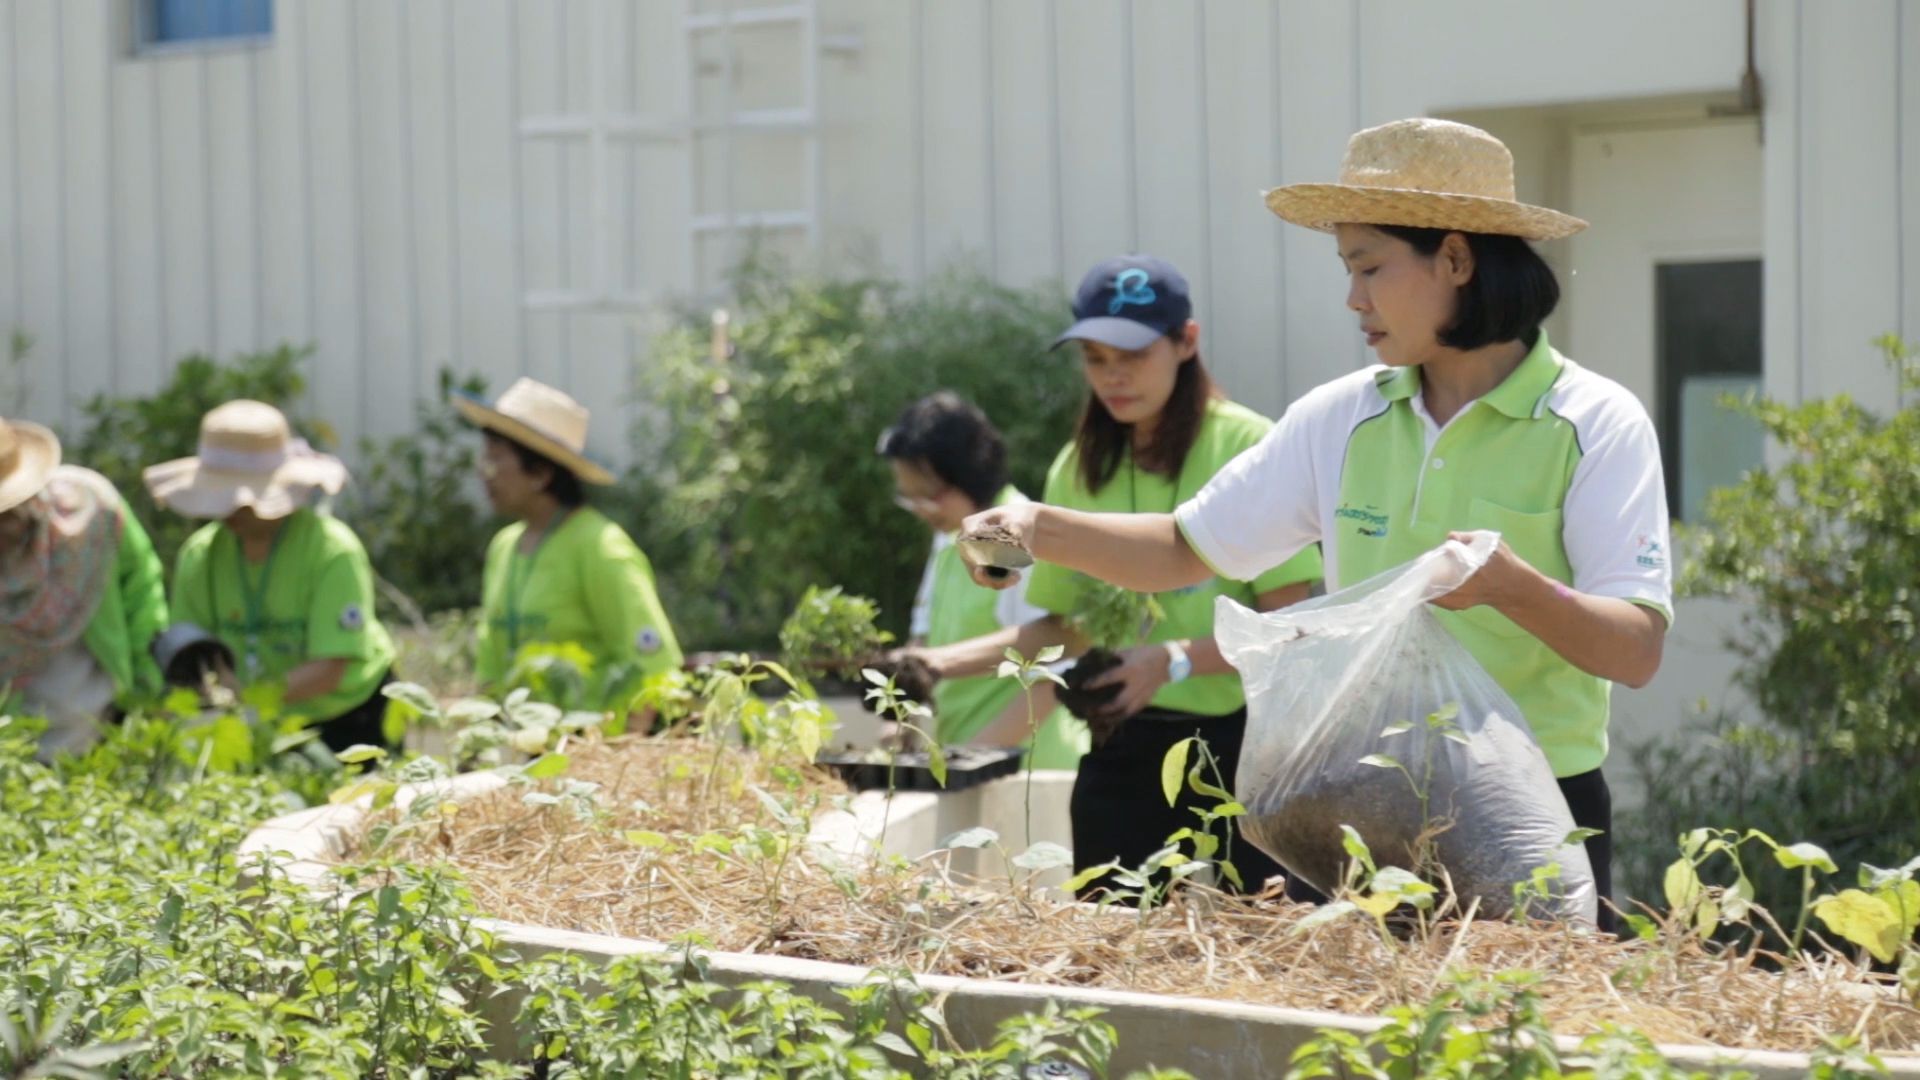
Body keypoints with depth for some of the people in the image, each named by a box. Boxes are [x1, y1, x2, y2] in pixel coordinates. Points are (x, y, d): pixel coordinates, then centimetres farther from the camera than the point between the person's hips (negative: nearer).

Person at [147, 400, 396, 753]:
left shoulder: (333, 551, -23)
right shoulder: (200, 555, -10)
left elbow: (328, 670, -28)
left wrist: (251, 698, -40)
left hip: (348, 720, -3)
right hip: (273, 725, 3)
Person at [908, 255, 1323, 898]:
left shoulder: (1248, 447, -6)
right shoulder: (1078, 469, 11)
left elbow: (1288, 627, -9)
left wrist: (1175, 661, -21)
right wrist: (949, 663, 5)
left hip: (1234, 744, -4)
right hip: (1123, 756, 4)